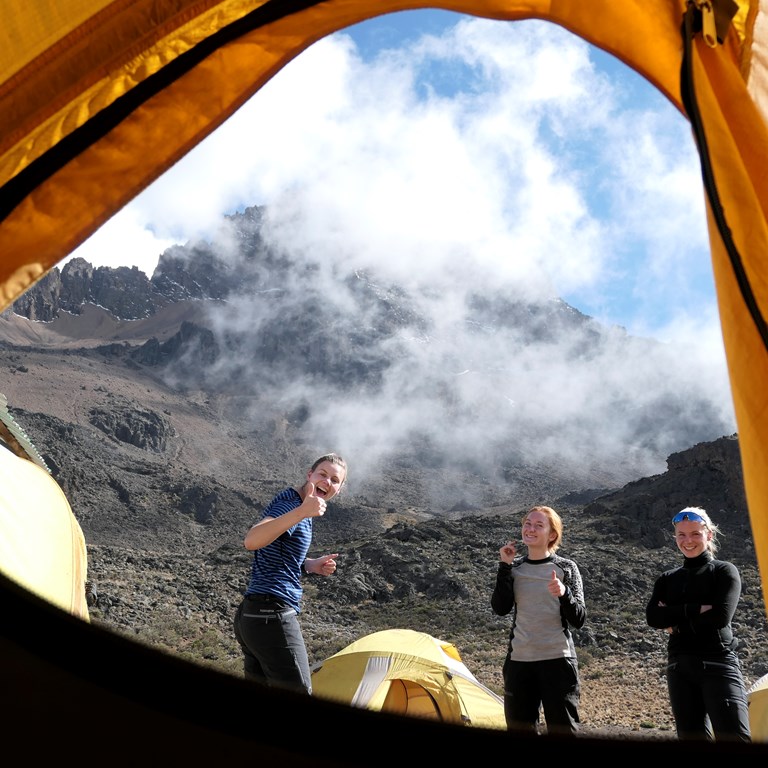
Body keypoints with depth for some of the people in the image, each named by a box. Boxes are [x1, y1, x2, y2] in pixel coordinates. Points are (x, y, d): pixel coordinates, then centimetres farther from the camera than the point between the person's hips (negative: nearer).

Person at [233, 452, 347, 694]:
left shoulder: (298, 507, 18)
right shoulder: (289, 501, -12)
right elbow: (251, 541, -31)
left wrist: (311, 565, 10)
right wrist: (301, 513, -44)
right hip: (272, 615, -10)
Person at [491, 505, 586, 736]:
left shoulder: (566, 568, -2)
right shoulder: (514, 567, 6)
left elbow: (579, 620, -6)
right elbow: (500, 608, -8)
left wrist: (564, 593, -25)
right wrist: (505, 565, -12)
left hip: (558, 660, -3)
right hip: (519, 660, 3)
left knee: (562, 729, -1)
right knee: (520, 728, 9)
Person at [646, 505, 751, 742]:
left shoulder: (724, 571, 4)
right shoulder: (668, 579, 14)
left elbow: (721, 616, -13)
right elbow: (653, 617, -4)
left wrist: (675, 620, -4)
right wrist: (697, 609, -13)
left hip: (718, 664, -4)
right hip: (679, 667, 5)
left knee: (734, 736, -15)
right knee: (691, 735, 6)